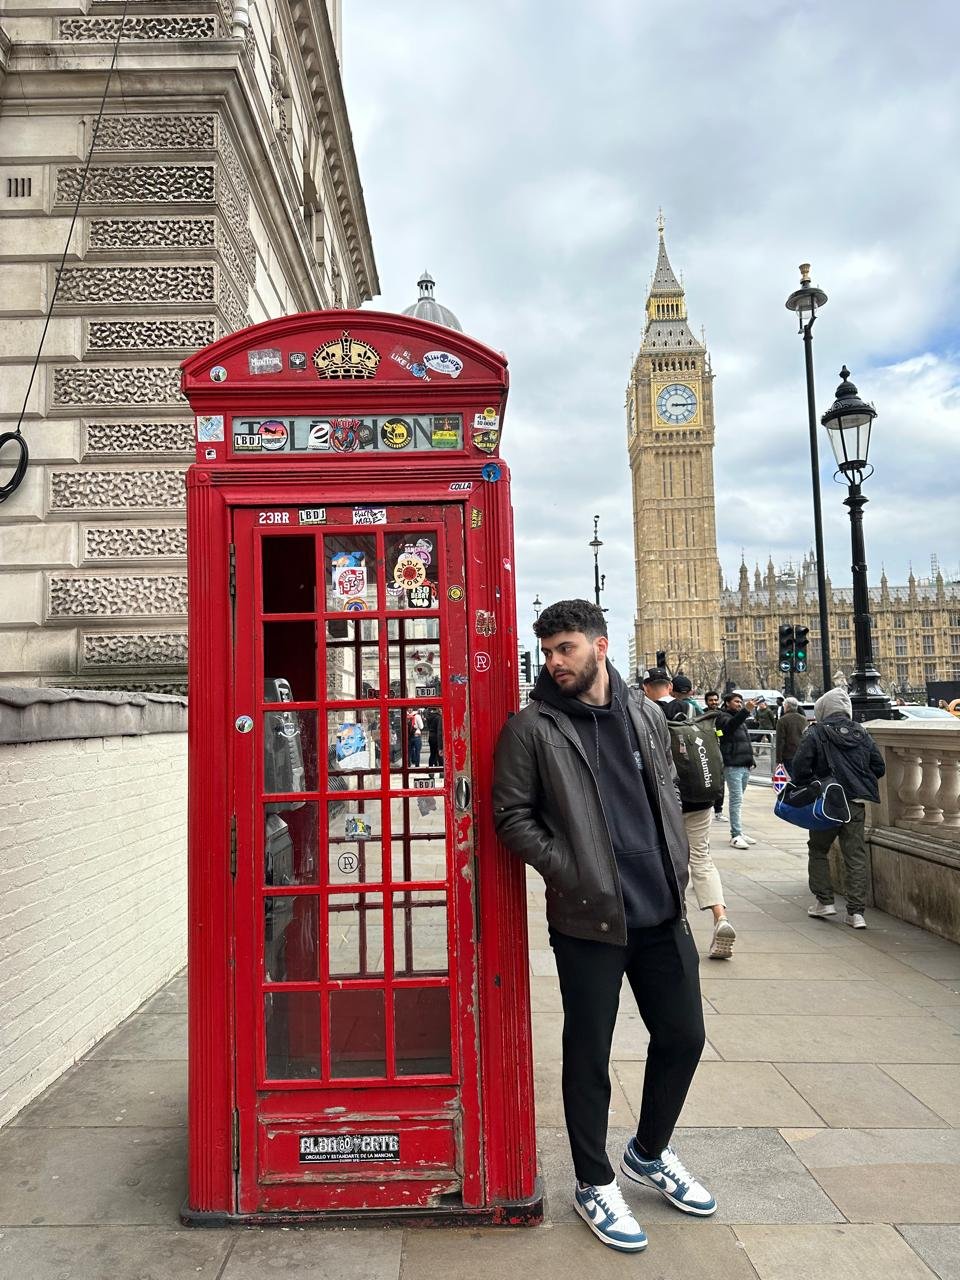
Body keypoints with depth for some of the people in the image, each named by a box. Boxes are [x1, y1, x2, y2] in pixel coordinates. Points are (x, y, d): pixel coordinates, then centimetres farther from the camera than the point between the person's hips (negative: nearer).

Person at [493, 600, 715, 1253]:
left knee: (683, 1038, 15)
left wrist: (677, 863, 6)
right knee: (589, 1056, 8)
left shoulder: (645, 713, 7)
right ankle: (595, 1184, 32)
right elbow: (512, 815, -8)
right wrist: (571, 872, -15)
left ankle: (650, 1153, 41)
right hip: (589, 917, -5)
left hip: (663, 912, 5)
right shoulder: (532, 727, -8)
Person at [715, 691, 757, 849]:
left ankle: (738, 832, 15)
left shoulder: (741, 719, 25)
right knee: (736, 799, -12)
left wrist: (751, 760, 22)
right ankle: (736, 835, -12)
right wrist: (746, 711, -37)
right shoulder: (723, 717, -3)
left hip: (745, 765, 8)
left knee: (738, 800, 11)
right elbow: (730, 725, -27)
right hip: (733, 765, -8)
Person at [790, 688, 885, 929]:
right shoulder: (861, 733, 8)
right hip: (856, 805, 4)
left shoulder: (815, 734, -7)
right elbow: (879, 767, 10)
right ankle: (856, 912, 5)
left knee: (818, 850, 16)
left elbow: (800, 768, -14)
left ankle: (824, 901, 16)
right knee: (856, 856, 6)